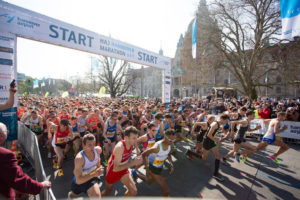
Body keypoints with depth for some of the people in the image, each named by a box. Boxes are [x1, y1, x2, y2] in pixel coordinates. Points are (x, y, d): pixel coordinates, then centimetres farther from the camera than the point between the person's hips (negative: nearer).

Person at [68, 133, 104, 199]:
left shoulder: (98, 150, -23)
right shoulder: (79, 158, -37)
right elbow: (78, 180, -36)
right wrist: (94, 174, -47)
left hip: (92, 177, 2)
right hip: (79, 181, -1)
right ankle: (70, 194, 64)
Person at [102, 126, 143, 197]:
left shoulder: (131, 144, -15)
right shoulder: (120, 147, -36)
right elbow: (116, 168, -35)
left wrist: (136, 160, -9)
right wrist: (133, 163, -39)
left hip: (123, 170, 5)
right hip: (112, 171, -4)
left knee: (134, 191, -5)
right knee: (107, 192, 21)